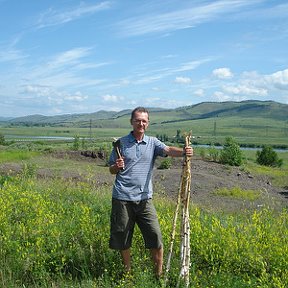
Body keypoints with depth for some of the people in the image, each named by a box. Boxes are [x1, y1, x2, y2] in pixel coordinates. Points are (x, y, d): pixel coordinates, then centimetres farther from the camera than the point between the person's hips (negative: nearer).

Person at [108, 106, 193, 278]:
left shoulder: (152, 142, 5)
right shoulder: (121, 143, 4)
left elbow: (168, 150, -15)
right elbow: (111, 170, 11)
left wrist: (184, 151, -36)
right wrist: (117, 166, -12)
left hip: (144, 198, 1)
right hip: (122, 198, 0)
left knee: (155, 236, -2)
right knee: (123, 238, 10)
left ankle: (160, 273, 14)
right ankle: (128, 271, 30)